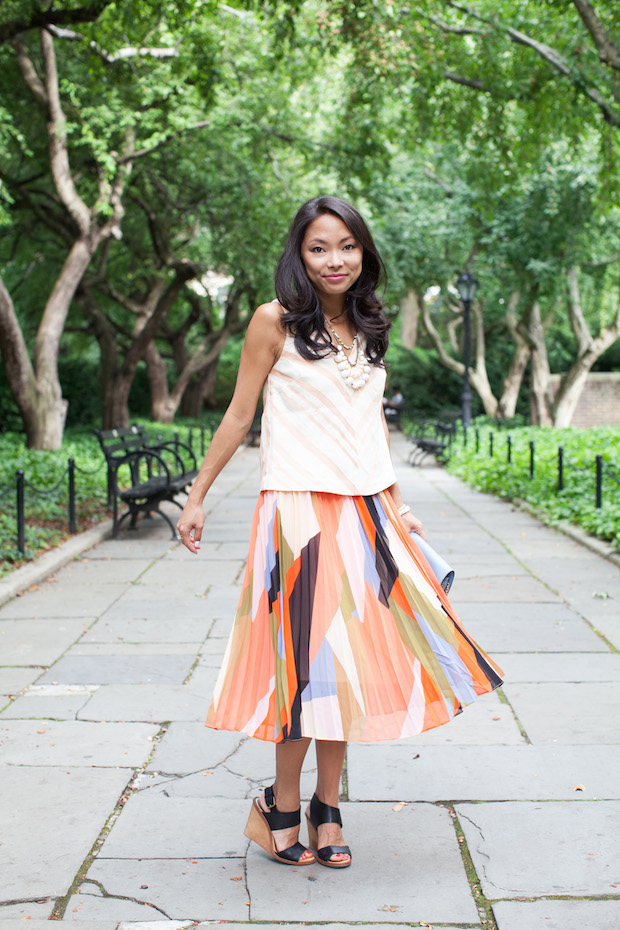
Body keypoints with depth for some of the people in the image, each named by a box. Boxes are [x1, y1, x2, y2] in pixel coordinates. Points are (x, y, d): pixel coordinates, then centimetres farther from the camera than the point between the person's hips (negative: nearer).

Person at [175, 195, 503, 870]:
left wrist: (395, 505, 21)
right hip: (298, 512, -5)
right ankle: (281, 806, 16)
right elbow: (239, 416, 1)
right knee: (309, 663, -4)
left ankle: (326, 806, 21)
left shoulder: (366, 329, 13)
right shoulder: (275, 321, -3)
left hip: (365, 515, 6)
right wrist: (197, 498, 2)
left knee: (349, 659, 7)